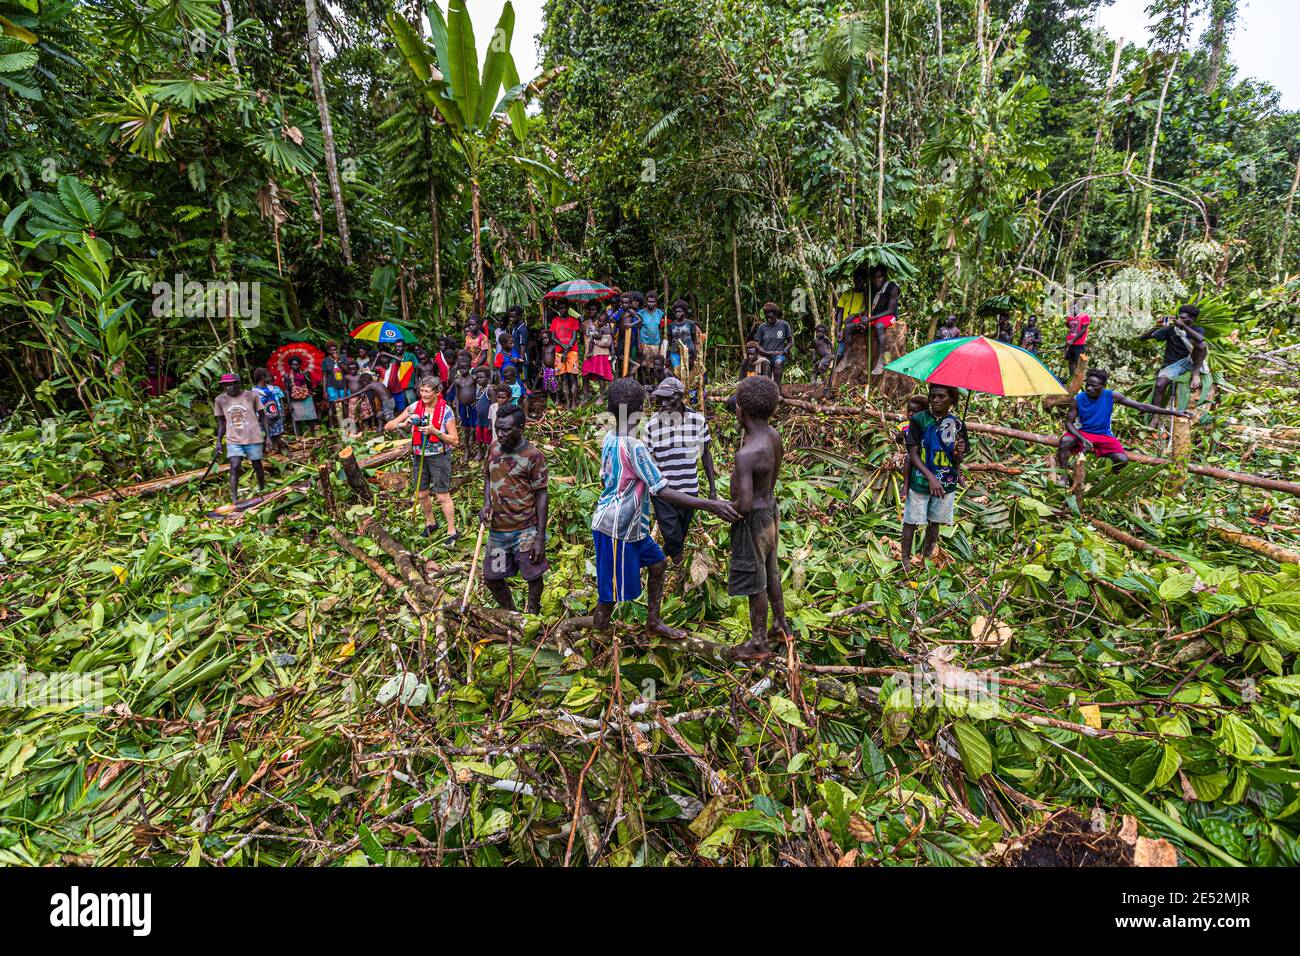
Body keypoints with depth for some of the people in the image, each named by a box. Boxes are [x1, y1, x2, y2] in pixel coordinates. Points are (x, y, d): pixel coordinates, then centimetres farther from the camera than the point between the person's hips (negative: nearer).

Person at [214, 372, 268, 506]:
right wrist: (218, 441, 7)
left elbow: (262, 416, 4)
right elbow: (221, 422, 11)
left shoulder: (251, 395, -4)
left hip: (253, 438, -1)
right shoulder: (220, 400, 2)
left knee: (257, 465, 8)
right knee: (234, 466, -12)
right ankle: (234, 498, -11)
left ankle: (262, 490, 30)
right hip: (233, 440, 1)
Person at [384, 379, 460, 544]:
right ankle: (430, 522, 38)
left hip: (439, 456, -4)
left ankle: (452, 532, 7)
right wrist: (403, 424, -21)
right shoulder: (414, 408, -2)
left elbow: (455, 440, -12)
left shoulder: (446, 411, -11)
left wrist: (435, 431, -25)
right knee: (422, 494, 14)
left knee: (443, 496, -4)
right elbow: (388, 427, -1)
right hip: (419, 456, 4)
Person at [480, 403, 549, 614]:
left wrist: (540, 538, -14)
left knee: (533, 577, 4)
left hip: (526, 529, -6)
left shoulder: (533, 455, -13)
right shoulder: (494, 448, 3)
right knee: (492, 578, 14)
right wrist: (486, 504, -1)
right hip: (498, 529, 6)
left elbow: (541, 496, -11)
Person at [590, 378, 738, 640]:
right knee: (613, 588, 6)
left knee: (657, 563, 18)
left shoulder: (609, 438, 2)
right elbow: (663, 491, -27)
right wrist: (710, 505, -29)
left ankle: (654, 622, 29)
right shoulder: (634, 446, -25)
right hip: (616, 529, -9)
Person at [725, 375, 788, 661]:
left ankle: (759, 643, 24)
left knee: (753, 581, 7)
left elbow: (745, 505, -33)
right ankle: (780, 624, 42)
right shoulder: (772, 434, -3)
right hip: (770, 510, 9)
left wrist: (730, 507, -14)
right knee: (769, 571, 25)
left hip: (753, 521, -9)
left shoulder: (746, 454, -32)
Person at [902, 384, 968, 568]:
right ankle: (906, 558, 21)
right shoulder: (918, 420, -9)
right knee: (911, 522, 5)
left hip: (946, 484, 3)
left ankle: (927, 557, 31)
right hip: (920, 482, -2)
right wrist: (930, 477, -20)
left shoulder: (957, 424, -1)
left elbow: (957, 462, 4)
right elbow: (913, 454, -10)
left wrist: (958, 453, -20)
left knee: (935, 523, 15)